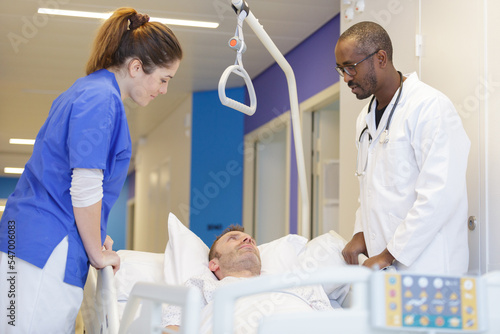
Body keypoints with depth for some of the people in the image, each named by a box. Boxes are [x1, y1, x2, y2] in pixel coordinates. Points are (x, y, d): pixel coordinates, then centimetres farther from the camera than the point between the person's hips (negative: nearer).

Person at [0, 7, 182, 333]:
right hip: (47, 248, -10)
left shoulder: (88, 90, 18)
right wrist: (97, 252, -5)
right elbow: (85, 188, -18)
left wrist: (95, 236, 21)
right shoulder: (102, 99, -13)